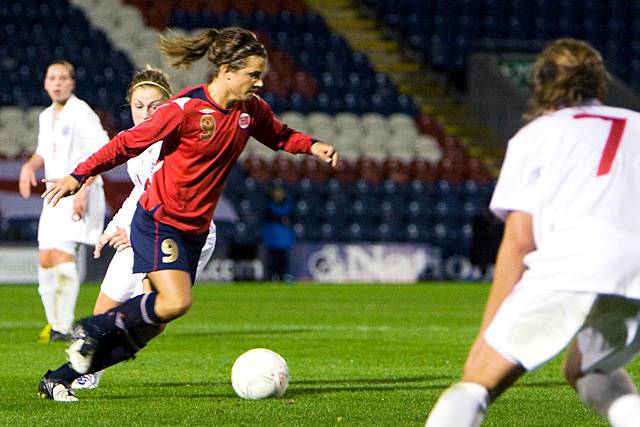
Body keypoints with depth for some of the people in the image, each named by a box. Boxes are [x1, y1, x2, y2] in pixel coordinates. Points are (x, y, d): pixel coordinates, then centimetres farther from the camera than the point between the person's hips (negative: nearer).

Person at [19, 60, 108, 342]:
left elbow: (100, 154, -17)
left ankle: (63, 327, -19)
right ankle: (53, 322, 19)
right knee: (46, 260, 6)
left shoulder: (81, 113, -10)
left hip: (80, 196, -8)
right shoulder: (46, 117, 15)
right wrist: (29, 165, 9)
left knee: (62, 253, -20)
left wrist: (82, 190, -24)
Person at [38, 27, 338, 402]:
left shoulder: (252, 110, 1)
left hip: (195, 229, 7)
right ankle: (94, 329, -2)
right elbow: (128, 143, -10)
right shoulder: (186, 108, -18)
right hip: (158, 220, -7)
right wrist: (79, 176, -6)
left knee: (145, 325, 5)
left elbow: (278, 135, 22)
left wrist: (312, 145, 3)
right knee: (176, 302, -25)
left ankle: (60, 378, 15)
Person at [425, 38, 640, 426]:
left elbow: (519, 239, 13)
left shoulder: (536, 133, 22)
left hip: (574, 260, -4)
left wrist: (487, 332, 15)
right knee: (585, 371, 29)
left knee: (478, 379, 2)